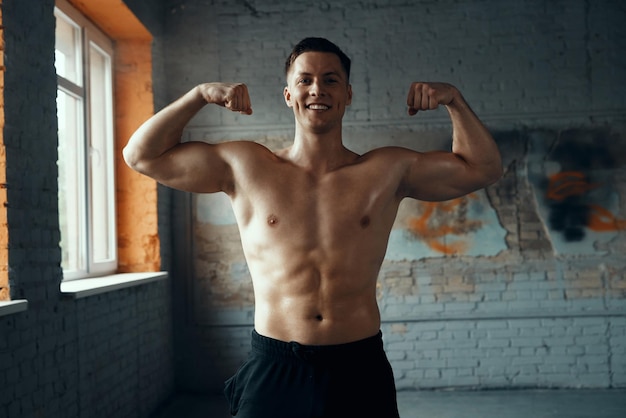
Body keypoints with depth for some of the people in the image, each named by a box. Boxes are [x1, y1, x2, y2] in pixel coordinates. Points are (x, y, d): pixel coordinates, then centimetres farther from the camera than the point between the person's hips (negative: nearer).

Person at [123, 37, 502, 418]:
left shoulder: (388, 171, 4)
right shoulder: (245, 167, 2)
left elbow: (483, 167, 12)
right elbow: (141, 155, 7)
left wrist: (453, 98, 2)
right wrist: (201, 95, -2)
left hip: (360, 370, 1)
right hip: (273, 370, 0)